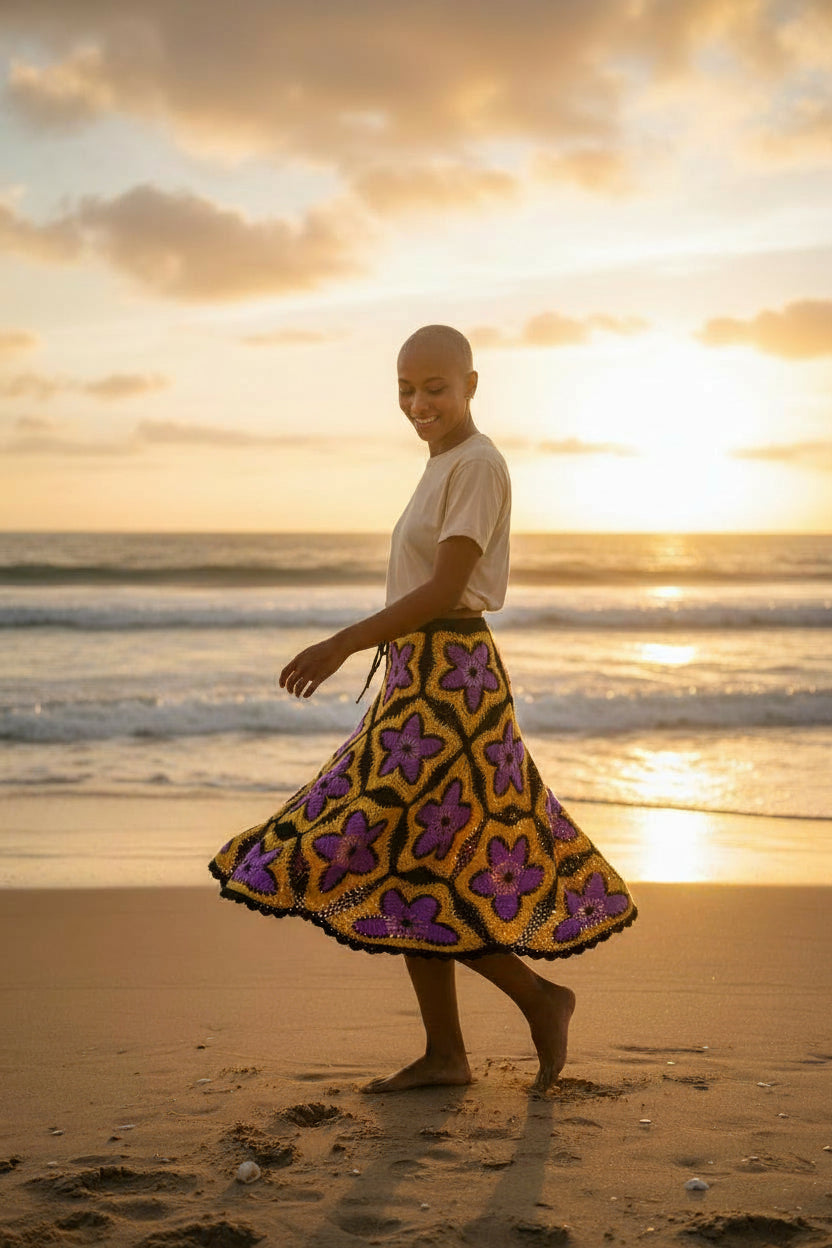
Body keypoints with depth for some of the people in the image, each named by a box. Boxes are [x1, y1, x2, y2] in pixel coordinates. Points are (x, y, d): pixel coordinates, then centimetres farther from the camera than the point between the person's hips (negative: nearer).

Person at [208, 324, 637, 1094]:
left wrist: (346, 643, -19)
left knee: (404, 858, -6)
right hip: (423, 675, 10)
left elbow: (445, 589, -19)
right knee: (410, 860, 9)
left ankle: (538, 996, 6)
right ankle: (445, 1052, 15)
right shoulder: (448, 466, 16)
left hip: (447, 677, -10)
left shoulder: (479, 464, -13)